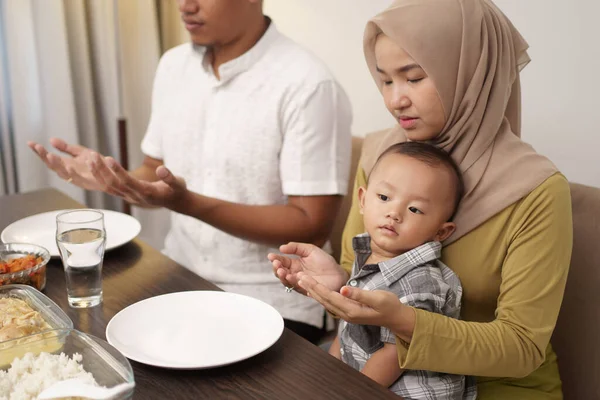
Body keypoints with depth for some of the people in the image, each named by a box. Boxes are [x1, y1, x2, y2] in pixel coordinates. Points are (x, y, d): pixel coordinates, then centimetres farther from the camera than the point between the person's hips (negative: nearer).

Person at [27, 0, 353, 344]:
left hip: (271, 307, -5)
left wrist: (189, 203, -28)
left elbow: (312, 227, -18)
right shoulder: (173, 65, 4)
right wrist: (110, 179, -10)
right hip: (179, 284, 6)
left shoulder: (307, 86, -17)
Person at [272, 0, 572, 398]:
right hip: (384, 367, 4)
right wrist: (337, 280, -22)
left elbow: (522, 346, -18)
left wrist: (402, 320, -32)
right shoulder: (379, 155, -5)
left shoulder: (537, 191, -20)